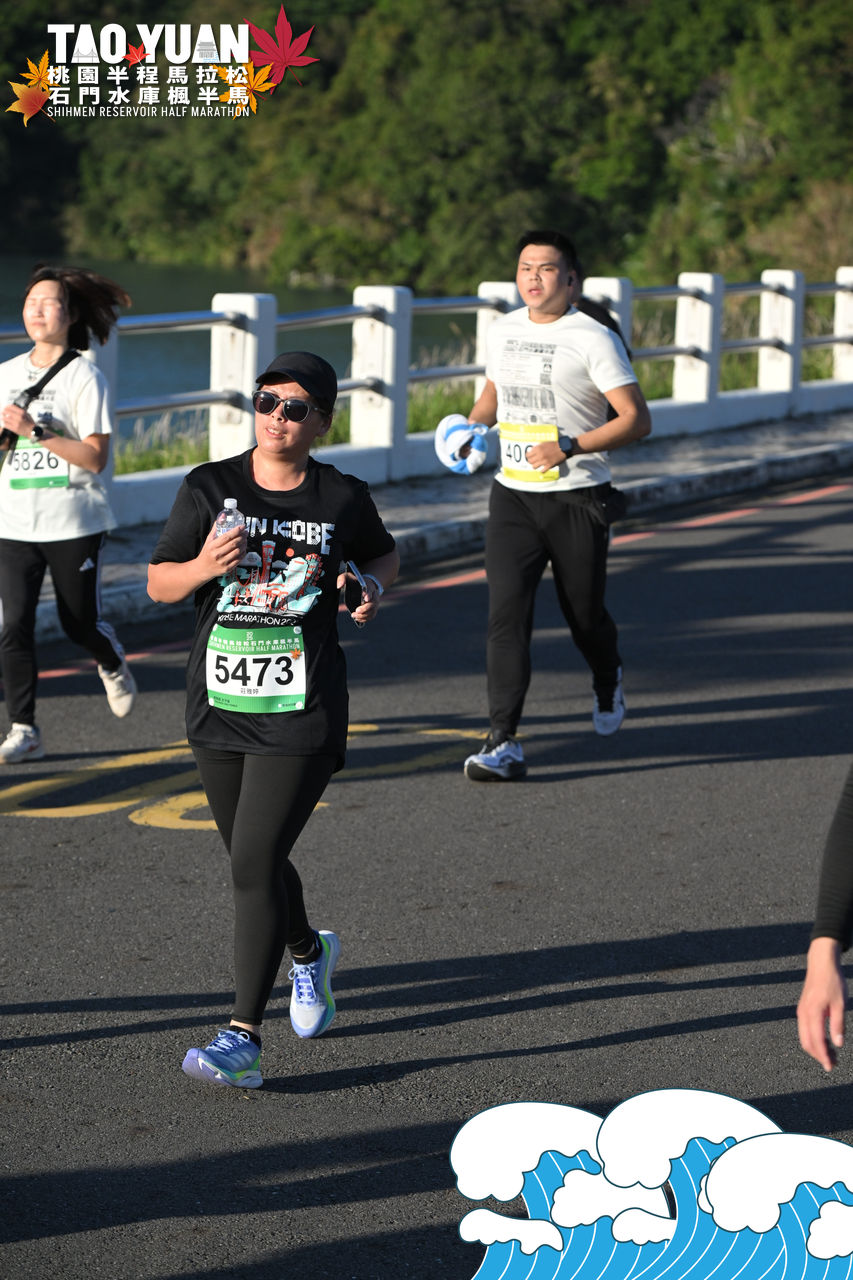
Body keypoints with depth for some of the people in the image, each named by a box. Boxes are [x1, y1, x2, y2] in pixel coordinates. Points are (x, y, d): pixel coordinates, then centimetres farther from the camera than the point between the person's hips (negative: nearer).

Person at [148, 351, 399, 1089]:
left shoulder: (344, 499, -1)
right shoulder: (209, 489, 0)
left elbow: (385, 554, 18)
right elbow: (158, 583, 1)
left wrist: (372, 586, -4)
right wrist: (203, 567, -19)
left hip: (303, 714, -3)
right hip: (218, 705, 3)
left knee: (255, 864, -12)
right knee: (253, 861, 16)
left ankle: (243, 1039, -9)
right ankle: (309, 952, 49)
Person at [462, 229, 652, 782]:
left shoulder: (594, 339, -10)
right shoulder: (503, 331, 8)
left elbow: (637, 419, -13)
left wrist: (570, 447, -23)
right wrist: (471, 426, 6)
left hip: (578, 497, -4)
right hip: (513, 493, 4)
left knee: (585, 614, 9)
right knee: (506, 613, -11)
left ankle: (608, 680, 45)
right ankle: (503, 743, -12)